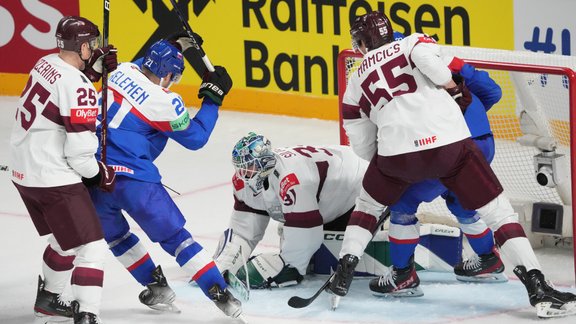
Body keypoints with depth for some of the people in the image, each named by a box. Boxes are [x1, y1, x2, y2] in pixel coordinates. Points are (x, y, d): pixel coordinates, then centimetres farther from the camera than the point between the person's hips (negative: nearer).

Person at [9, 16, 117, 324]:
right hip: (53, 179, -9)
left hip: (24, 171, 9)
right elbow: (79, 148, -22)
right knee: (90, 246, -7)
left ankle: (48, 298, 44)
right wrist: (97, 173, -4)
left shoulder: (45, 64, 2)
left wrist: (95, 66, 8)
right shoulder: (77, 87, -22)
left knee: (66, 238, 28)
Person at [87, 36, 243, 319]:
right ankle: (220, 294, 4)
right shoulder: (165, 102, -8)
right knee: (175, 237, 4)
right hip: (133, 179, -5)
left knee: (115, 234, 27)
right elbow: (196, 138, 6)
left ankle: (156, 286, 28)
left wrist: (175, 45, 33)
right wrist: (213, 99, 11)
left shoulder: (124, 71, 6)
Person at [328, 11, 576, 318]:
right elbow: (426, 56, -10)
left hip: (397, 151, 2)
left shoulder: (357, 82, 23)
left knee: (368, 206, 31)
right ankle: (537, 289, -4)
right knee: (499, 212, 6)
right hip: (450, 142, -2)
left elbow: (362, 145, 22)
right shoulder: (415, 42, 17)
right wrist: (454, 90, 4)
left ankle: (344, 271, 20)